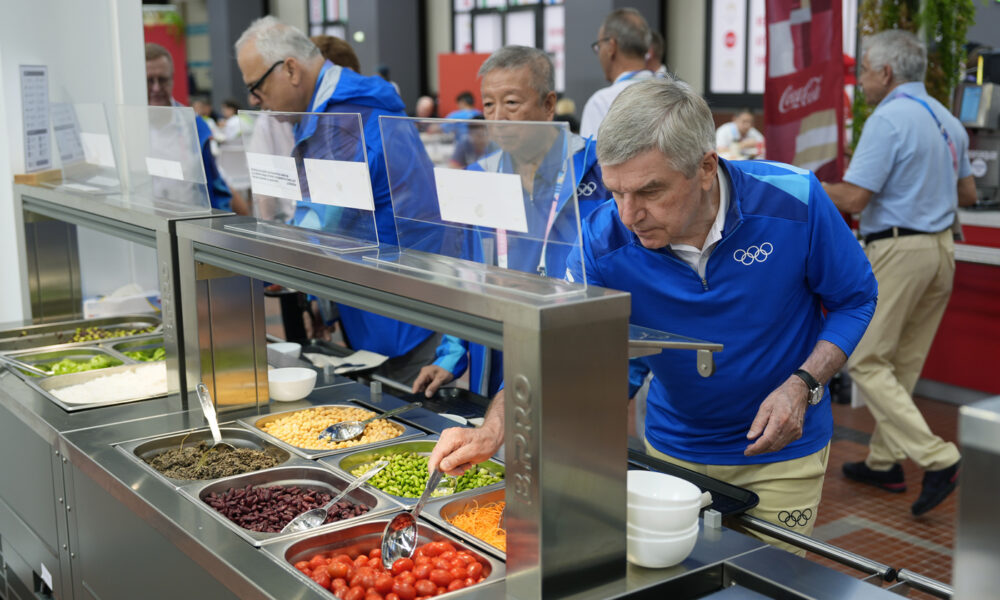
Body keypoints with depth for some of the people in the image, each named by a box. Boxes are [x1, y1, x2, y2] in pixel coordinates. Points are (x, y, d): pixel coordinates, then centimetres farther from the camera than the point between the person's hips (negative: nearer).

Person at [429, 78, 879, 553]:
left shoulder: (793, 202, -23)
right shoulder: (603, 242, -21)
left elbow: (854, 299, -9)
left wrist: (803, 384, -23)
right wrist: (491, 432, -37)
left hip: (782, 450, -1)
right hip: (673, 448, 2)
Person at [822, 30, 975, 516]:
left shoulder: (888, 120, -15)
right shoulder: (948, 121, 13)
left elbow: (854, 198, -19)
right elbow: (967, 194, 21)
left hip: (898, 249, -9)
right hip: (941, 248, 9)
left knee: (866, 361, -3)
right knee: (903, 363, 15)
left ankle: (937, 458, -11)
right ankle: (884, 462, 23)